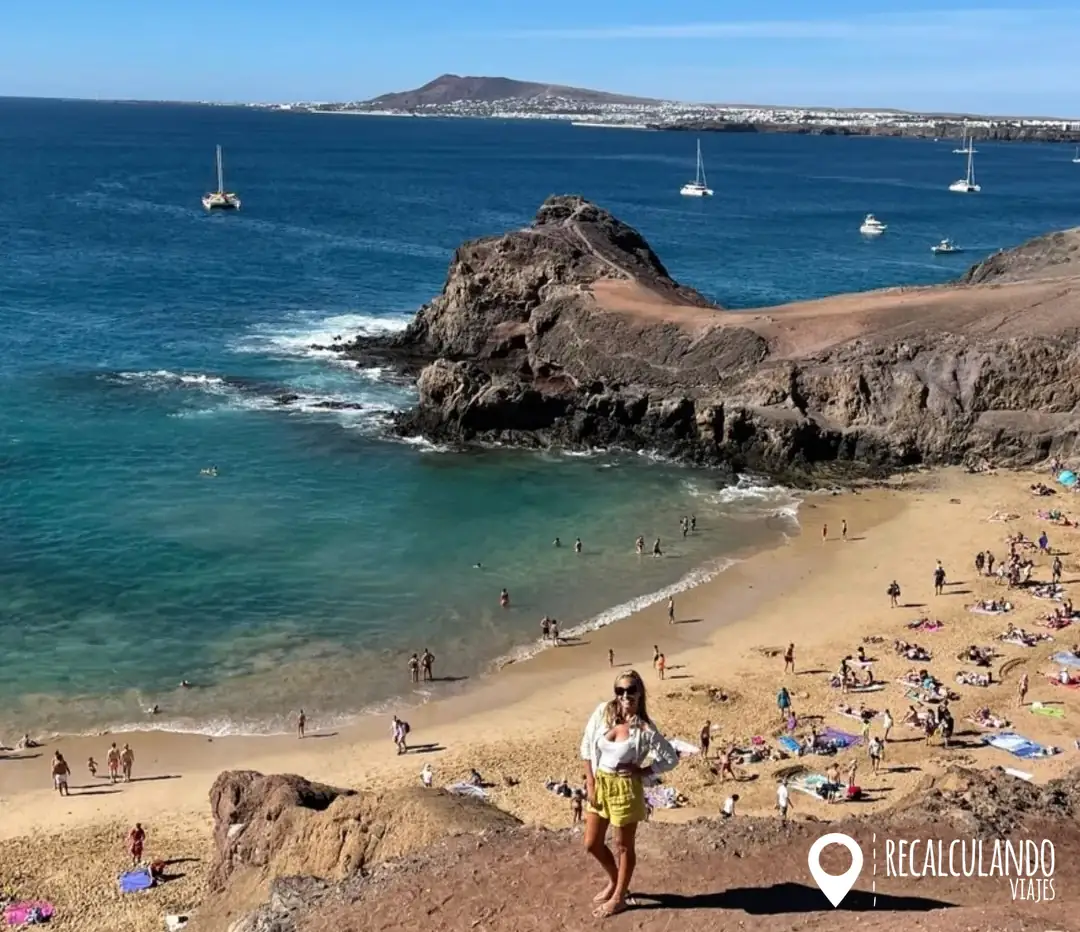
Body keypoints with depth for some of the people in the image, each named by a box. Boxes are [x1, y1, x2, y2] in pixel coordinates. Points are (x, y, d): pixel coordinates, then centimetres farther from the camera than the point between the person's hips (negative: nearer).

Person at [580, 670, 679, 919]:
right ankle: (614, 881, 43)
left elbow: (671, 758, -9)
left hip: (625, 788, -5)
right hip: (599, 785, 5)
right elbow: (587, 746, 2)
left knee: (623, 845, 13)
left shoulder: (645, 728, -19)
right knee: (592, 844, 16)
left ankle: (619, 897, 32)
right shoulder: (602, 712, -9)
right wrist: (590, 781, -1)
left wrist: (640, 771, -13)